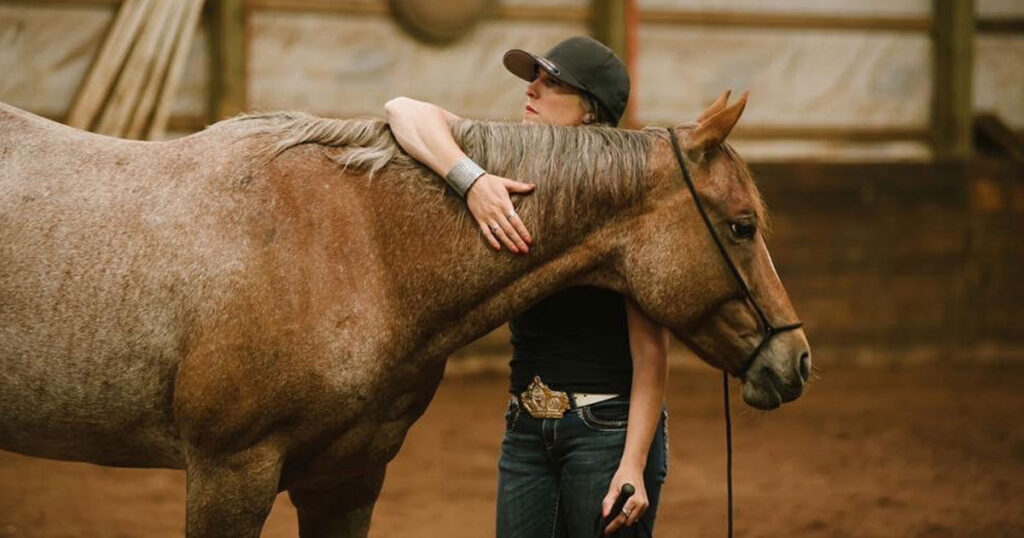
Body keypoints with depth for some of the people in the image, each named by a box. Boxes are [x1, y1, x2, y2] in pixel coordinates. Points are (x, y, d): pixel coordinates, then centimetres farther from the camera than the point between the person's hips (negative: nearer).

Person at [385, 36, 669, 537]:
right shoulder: (510, 168, 5)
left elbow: (650, 349, -14)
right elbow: (405, 110, -8)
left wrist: (633, 465, -21)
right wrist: (471, 180, -26)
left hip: (608, 426, -6)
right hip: (526, 430, 6)